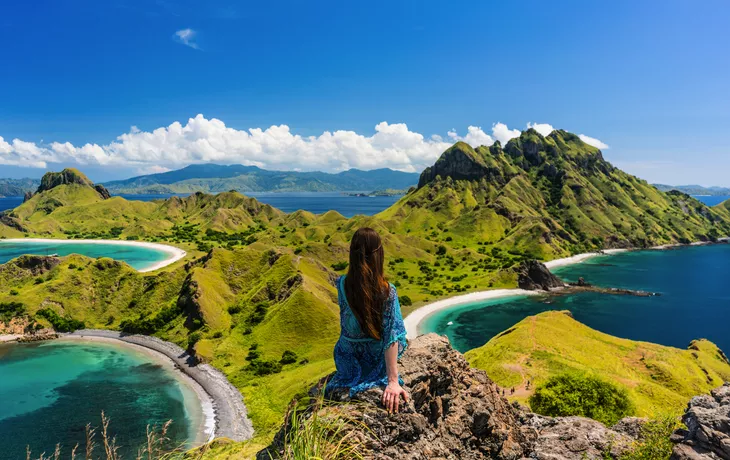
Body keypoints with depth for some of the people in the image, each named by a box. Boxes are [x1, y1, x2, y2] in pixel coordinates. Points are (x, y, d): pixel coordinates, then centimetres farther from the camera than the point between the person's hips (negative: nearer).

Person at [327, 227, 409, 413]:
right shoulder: (387, 292, -28)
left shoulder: (342, 284, -19)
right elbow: (391, 337, -29)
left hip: (347, 360, 3)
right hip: (376, 360, -2)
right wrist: (393, 381, -27)